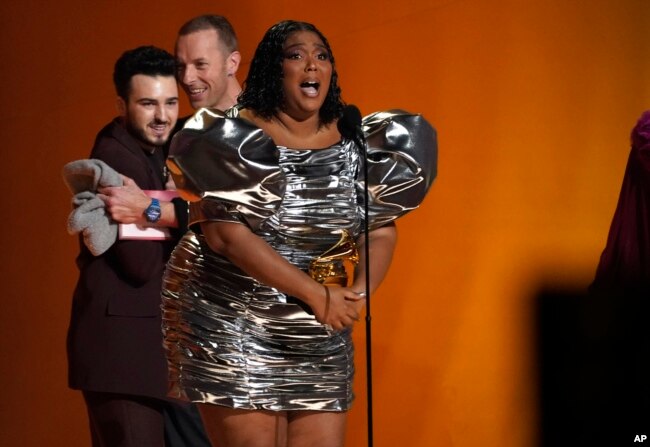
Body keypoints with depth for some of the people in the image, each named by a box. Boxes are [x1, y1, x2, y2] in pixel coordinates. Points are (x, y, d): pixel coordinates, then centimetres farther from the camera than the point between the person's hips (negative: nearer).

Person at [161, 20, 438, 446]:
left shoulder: (353, 145, 5)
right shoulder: (237, 139, -9)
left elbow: (381, 231, 5)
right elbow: (225, 234, -18)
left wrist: (359, 292, -17)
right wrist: (316, 294, -20)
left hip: (319, 340, 5)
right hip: (233, 329, -5)